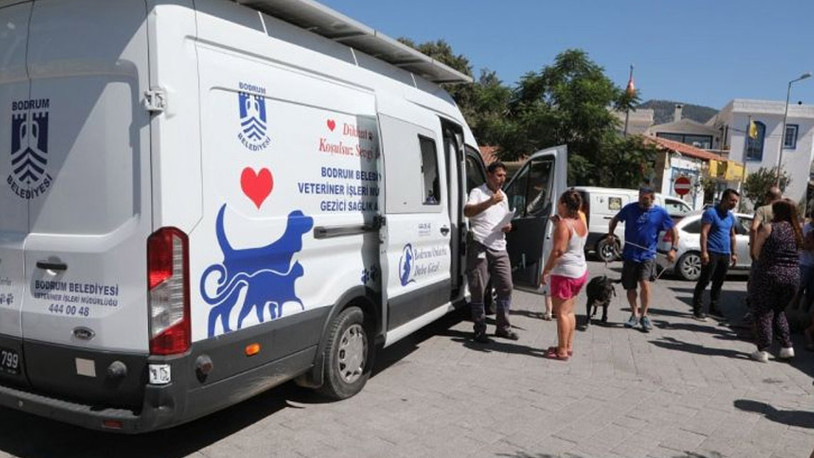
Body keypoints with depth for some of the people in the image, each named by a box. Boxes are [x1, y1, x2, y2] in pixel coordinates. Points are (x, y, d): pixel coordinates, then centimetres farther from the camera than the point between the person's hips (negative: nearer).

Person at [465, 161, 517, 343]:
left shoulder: (503, 196, 19)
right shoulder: (477, 192, -3)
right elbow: (467, 211, -22)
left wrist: (508, 226, 5)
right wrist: (490, 201, -30)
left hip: (499, 249, 6)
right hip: (480, 247, -6)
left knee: (505, 287, 6)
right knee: (478, 290, -1)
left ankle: (503, 326, 20)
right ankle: (480, 330, 9)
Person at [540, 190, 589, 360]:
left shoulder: (563, 225, -19)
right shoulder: (581, 222, 7)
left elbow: (558, 251, -24)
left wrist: (545, 271, -18)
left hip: (564, 273, -9)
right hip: (581, 271, 9)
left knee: (561, 313, -2)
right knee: (569, 311, 18)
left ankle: (562, 351, 2)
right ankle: (568, 346, 24)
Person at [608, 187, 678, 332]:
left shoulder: (660, 213, -1)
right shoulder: (630, 208, 0)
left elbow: (674, 230, 7)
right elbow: (615, 219, 14)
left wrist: (673, 249, -4)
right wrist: (611, 234, -2)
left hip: (648, 255, -2)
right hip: (629, 255, 2)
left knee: (645, 283, -18)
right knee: (630, 287, 7)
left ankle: (644, 316, 0)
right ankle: (634, 315, 27)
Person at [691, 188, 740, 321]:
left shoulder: (731, 217, 16)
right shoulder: (711, 212, -8)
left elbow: (732, 235, 24)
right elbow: (704, 233, -14)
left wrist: (734, 253, 19)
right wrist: (704, 251, -20)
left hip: (725, 254, 8)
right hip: (712, 252, -7)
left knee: (718, 282, 13)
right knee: (704, 281, -6)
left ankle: (713, 308, 23)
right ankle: (697, 310, -4)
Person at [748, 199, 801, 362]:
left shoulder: (768, 228, -8)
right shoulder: (796, 231, 8)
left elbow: (756, 252, -3)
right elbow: (795, 255, 10)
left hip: (769, 275, -5)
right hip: (793, 277, 5)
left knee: (764, 313, 5)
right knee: (778, 312, 22)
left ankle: (763, 350, 4)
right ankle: (787, 347, 18)